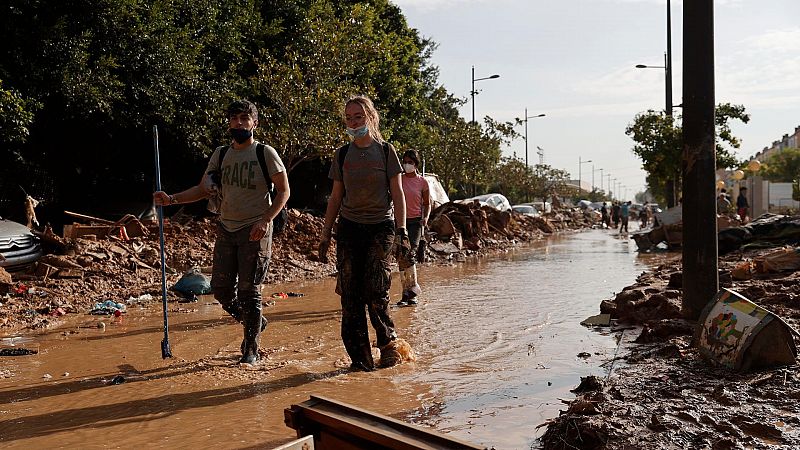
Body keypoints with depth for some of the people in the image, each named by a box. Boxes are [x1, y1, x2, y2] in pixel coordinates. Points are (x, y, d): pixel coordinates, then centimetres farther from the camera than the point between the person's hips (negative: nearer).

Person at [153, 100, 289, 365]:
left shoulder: (265, 153, -5)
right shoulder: (221, 154, 10)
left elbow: (283, 191, -5)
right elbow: (203, 189, 14)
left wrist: (265, 221, -17)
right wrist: (172, 199, -1)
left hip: (255, 231, -5)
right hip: (226, 229, 6)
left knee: (249, 291, -3)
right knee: (221, 289, 6)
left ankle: (251, 350, 11)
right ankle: (254, 322, 32)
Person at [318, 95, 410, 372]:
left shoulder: (385, 151, 3)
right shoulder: (342, 155, 11)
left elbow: (397, 194, 2)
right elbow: (336, 198, 14)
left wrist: (402, 231, -8)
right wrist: (325, 235, 9)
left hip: (381, 227, -3)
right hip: (349, 227, 3)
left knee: (375, 292, -11)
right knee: (350, 295, -1)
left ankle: (388, 342, 14)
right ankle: (360, 358, 8)